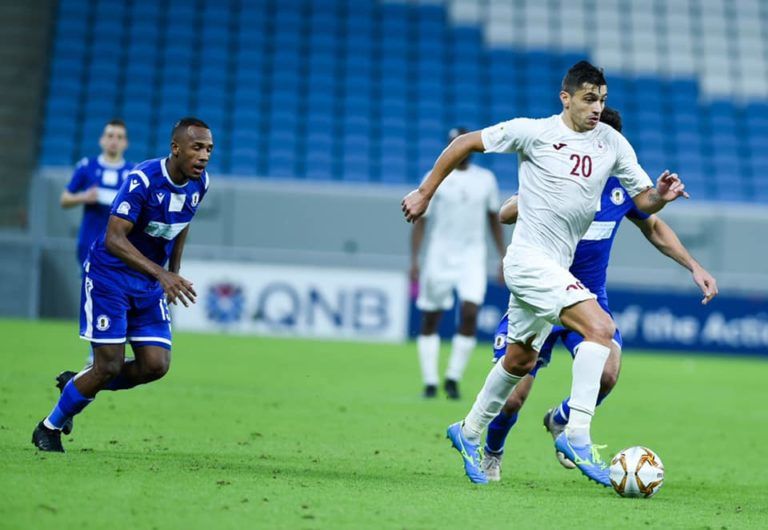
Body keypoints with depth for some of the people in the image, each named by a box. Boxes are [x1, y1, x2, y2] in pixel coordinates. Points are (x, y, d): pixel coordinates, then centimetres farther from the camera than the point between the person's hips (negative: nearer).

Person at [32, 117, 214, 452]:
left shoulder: (199, 183, -3)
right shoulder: (143, 179, -25)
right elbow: (114, 239, -31)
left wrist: (174, 274, 15)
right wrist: (161, 273, -40)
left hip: (151, 285, 7)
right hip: (110, 277, -6)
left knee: (155, 366, -6)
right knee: (109, 366, -9)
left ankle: (79, 386, 20)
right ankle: (49, 428, 14)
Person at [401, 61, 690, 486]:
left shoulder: (612, 144, 4)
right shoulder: (534, 132, -9)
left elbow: (643, 200, 7)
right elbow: (465, 143, -1)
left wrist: (661, 195, -17)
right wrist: (424, 193, 0)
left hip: (555, 267, 7)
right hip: (529, 258, -7)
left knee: (521, 361, 20)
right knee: (600, 328, -23)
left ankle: (469, 433, 39)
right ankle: (577, 435, -23)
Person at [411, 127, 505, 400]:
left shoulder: (486, 179, 6)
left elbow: (494, 219, 16)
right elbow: (419, 221, -2)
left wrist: (503, 257, 12)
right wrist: (414, 260, -10)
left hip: (472, 257, 1)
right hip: (439, 257, -1)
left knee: (469, 314, -14)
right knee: (431, 318, 2)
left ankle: (453, 379, -3)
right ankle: (430, 381, 12)